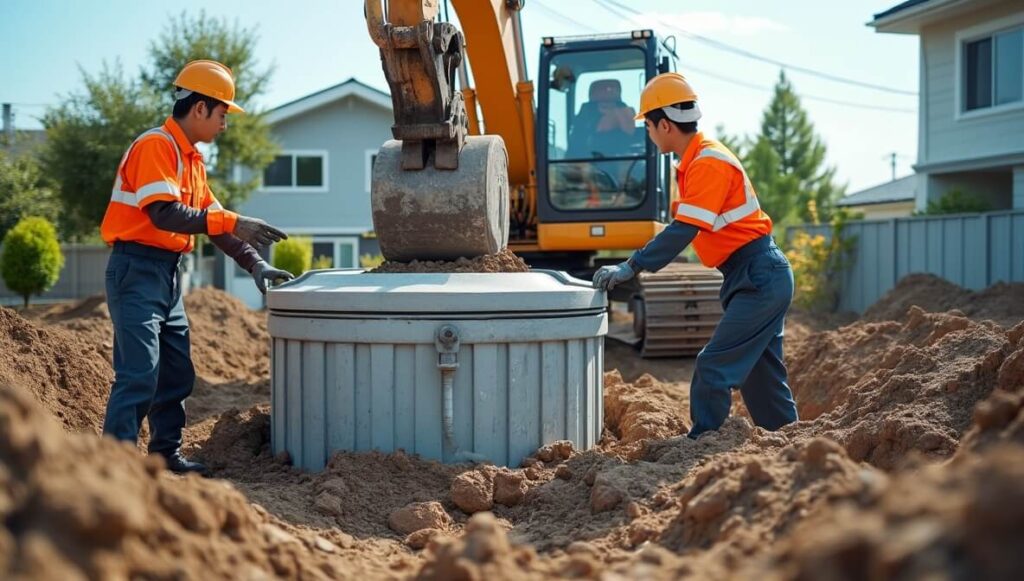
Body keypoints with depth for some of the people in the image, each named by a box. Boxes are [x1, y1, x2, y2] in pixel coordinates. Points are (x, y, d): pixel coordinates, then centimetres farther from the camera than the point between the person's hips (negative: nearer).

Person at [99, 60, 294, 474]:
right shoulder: (155, 146, -13)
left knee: (177, 374, 14)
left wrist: (254, 263, 8)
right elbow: (165, 214, -25)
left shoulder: (192, 159, 17)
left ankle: (167, 454, 24)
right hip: (137, 271, -10)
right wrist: (233, 222, -27)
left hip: (168, 274, 10)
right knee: (139, 376, -13)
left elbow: (210, 219, 18)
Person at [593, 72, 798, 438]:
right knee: (760, 376, 15)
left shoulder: (708, 163, -19)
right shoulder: (696, 161, 13)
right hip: (759, 278, 10)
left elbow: (683, 230, -25)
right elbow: (682, 225, 15)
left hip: (759, 278, -10)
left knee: (713, 368, -10)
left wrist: (630, 268, -24)